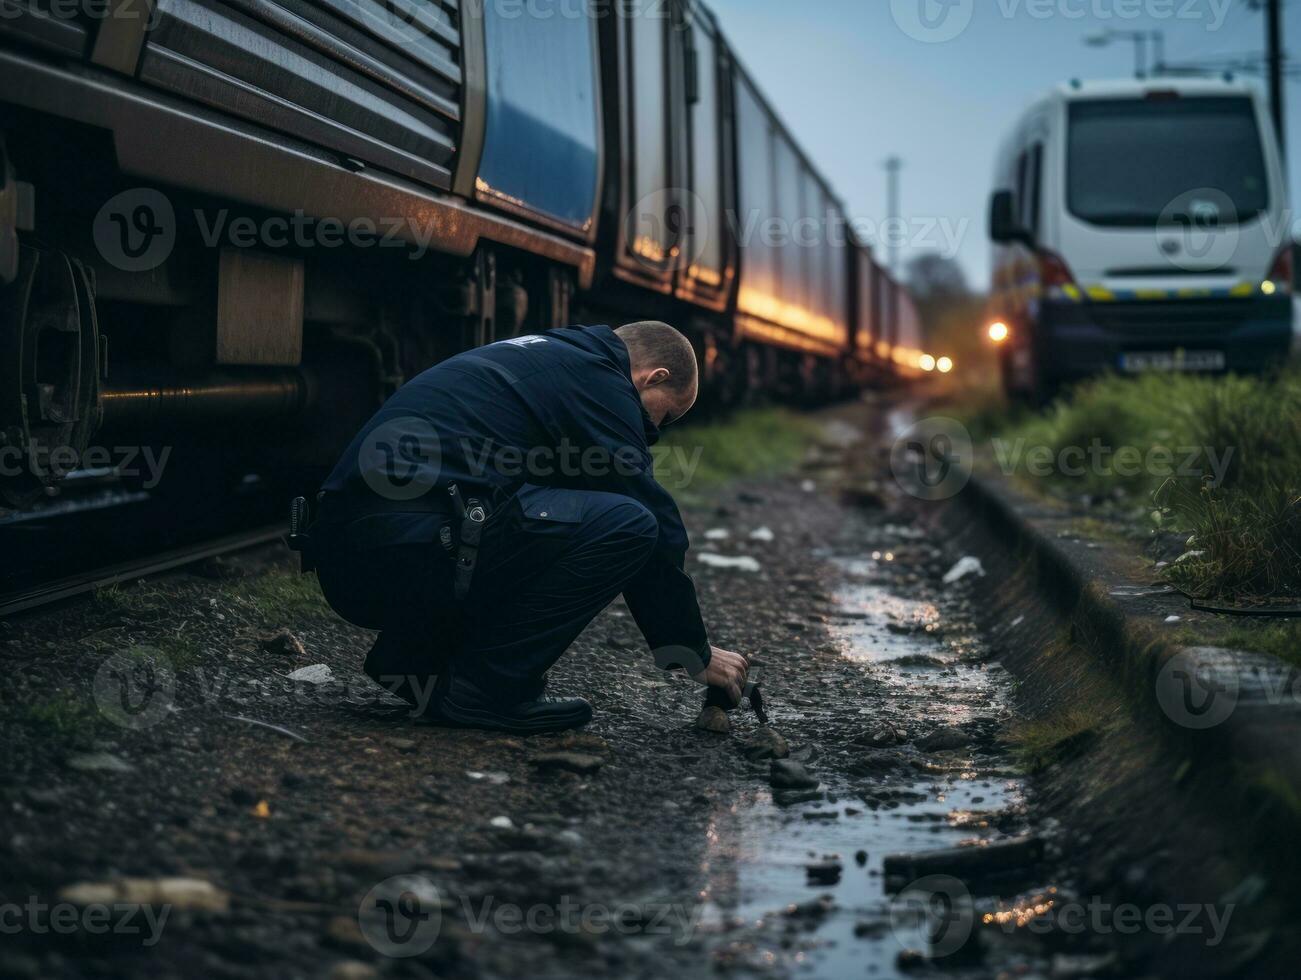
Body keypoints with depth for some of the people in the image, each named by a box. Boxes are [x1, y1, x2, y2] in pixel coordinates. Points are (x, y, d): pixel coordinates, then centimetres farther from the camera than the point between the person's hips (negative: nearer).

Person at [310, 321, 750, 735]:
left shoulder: (548, 357, 28)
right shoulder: (597, 381, -1)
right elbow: (658, 528, 0)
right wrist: (698, 653, 12)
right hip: (406, 550, -10)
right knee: (626, 525, -12)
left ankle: (411, 658, 16)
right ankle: (483, 688, -6)